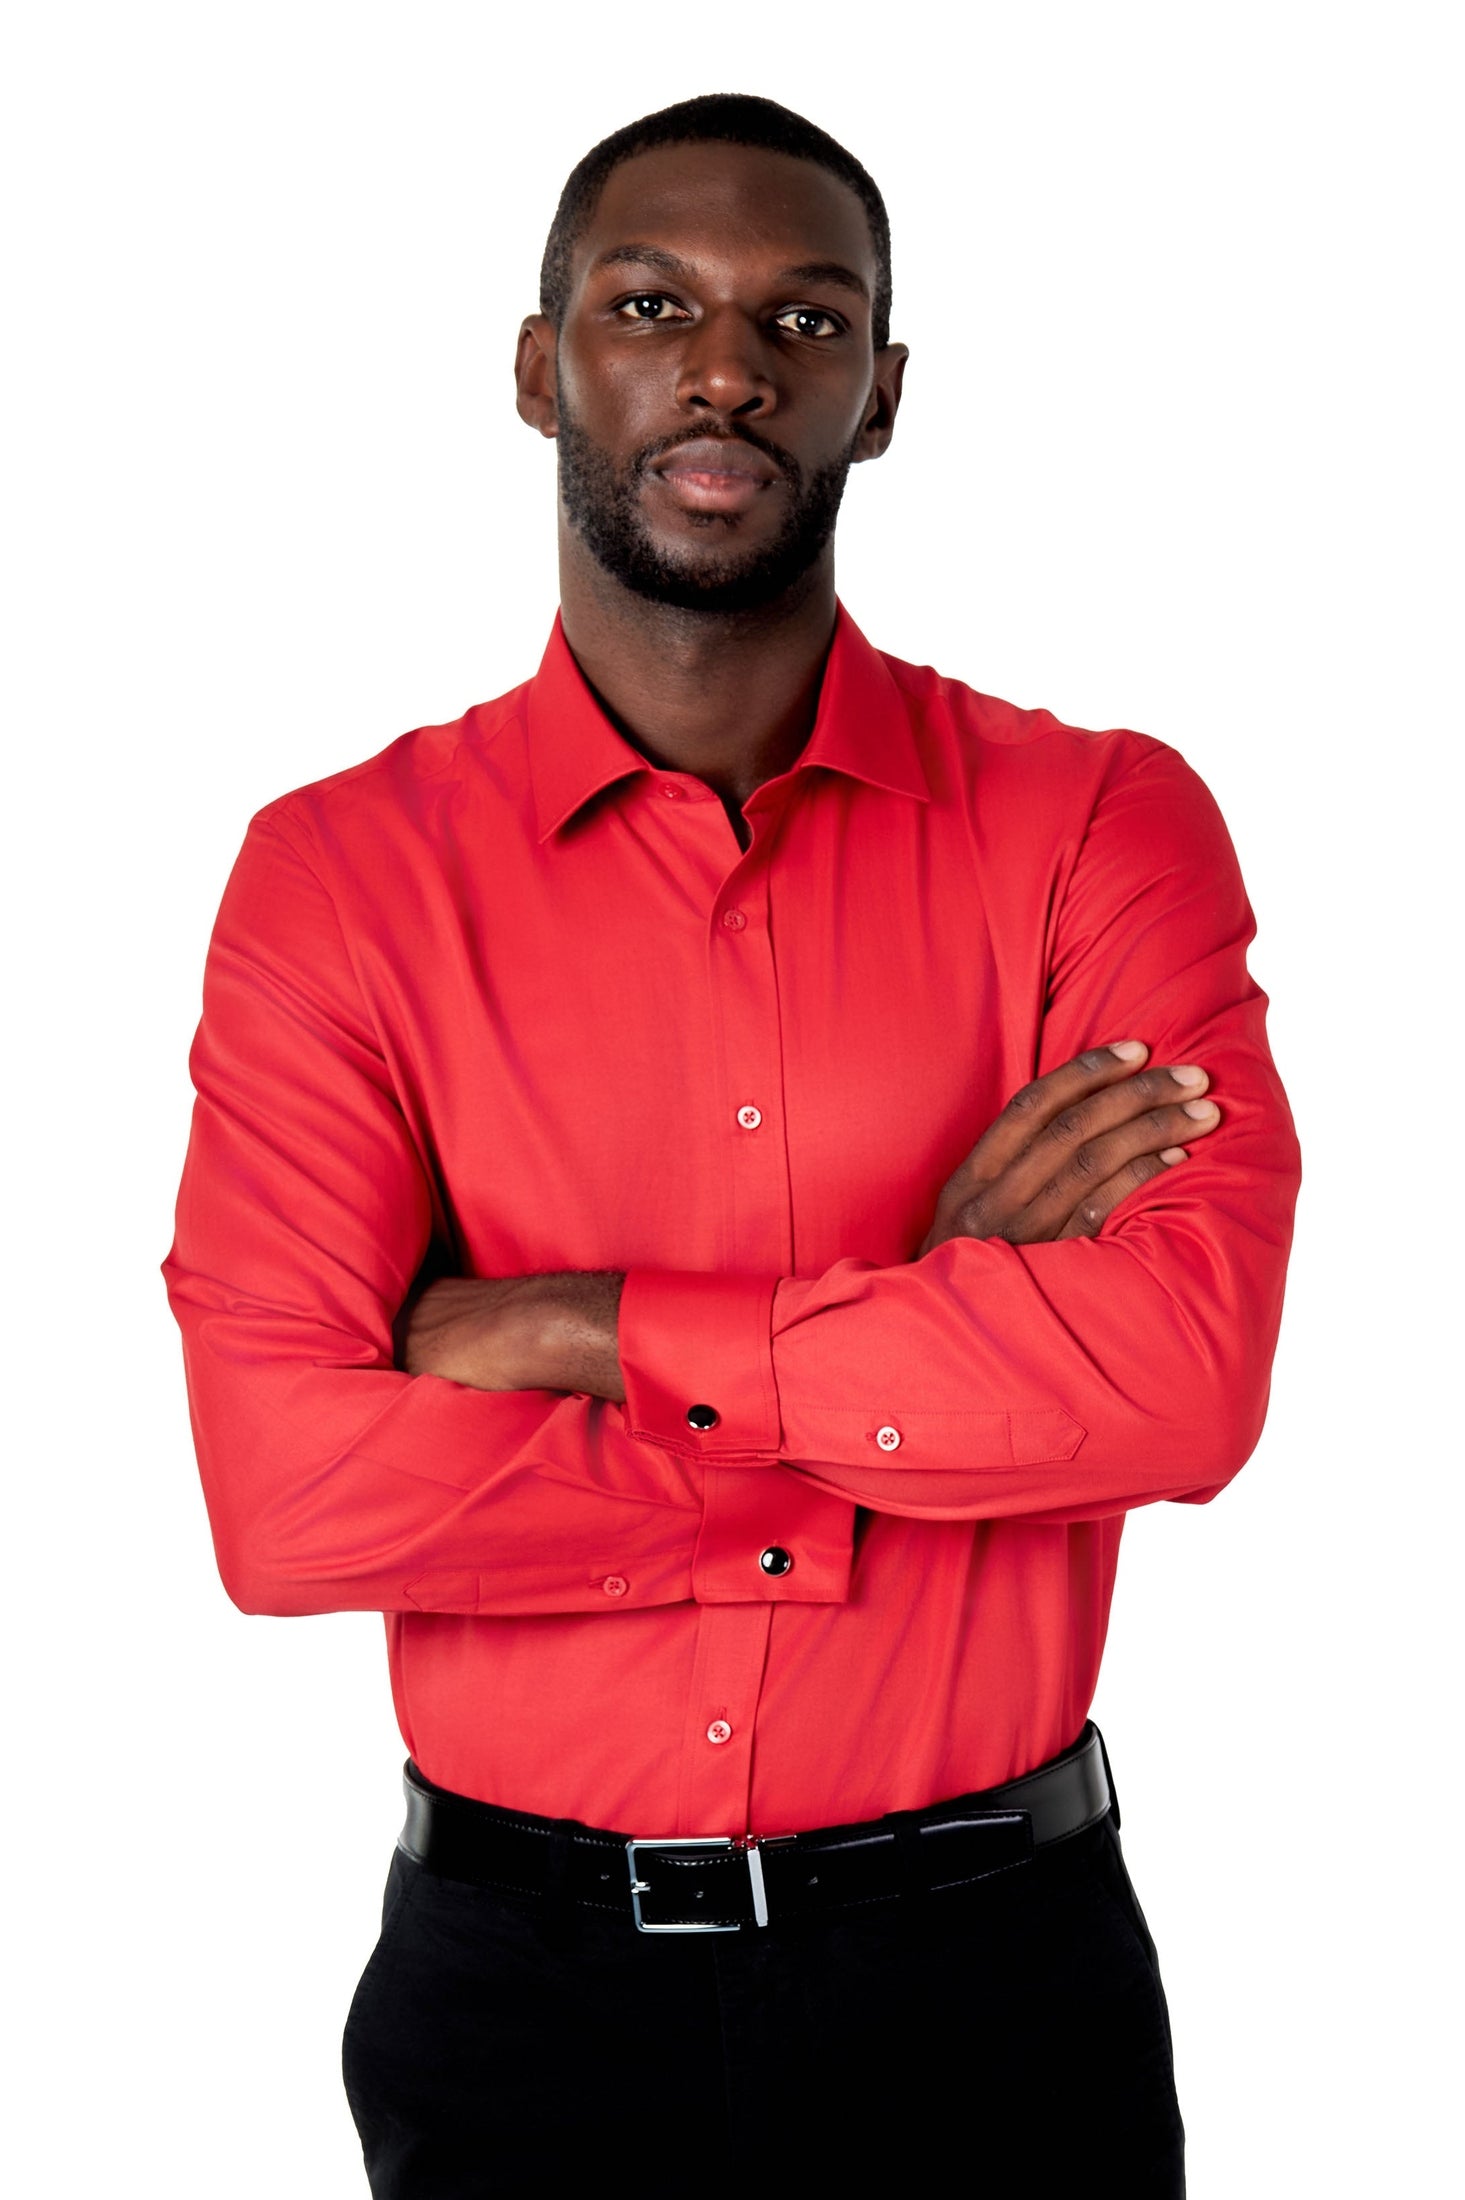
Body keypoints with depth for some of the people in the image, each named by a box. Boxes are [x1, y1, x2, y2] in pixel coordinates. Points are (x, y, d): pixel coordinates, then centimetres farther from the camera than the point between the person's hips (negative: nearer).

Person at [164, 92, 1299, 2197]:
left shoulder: (1099, 824, -4)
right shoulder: (341, 875, -4)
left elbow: (1190, 1368, -19)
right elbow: (288, 1499, -16)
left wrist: (591, 1330, -17)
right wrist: (938, 1340, -15)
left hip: (996, 1968, 0)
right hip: (526, 1974, 0)